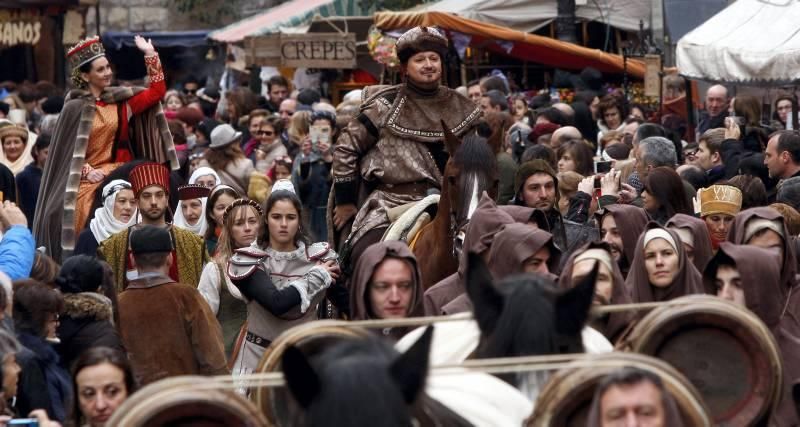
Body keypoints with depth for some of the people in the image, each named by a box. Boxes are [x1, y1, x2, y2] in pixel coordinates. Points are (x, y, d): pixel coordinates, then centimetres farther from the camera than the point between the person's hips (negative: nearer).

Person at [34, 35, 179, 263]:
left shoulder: (120, 101, 9)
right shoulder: (75, 108, -1)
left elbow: (157, 92, 4)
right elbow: (66, 150, 0)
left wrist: (151, 55, 0)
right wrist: (87, 171, -12)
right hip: (89, 182, -3)